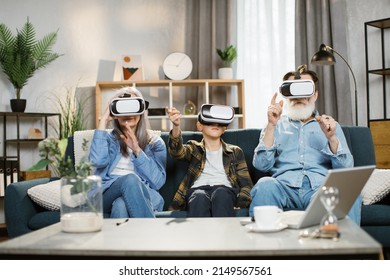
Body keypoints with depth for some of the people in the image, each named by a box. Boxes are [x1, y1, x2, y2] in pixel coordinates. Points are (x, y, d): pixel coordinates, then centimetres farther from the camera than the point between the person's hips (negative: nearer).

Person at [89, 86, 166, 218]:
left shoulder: (155, 141, 15)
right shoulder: (108, 137, 18)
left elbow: (158, 181, 1)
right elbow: (98, 162, -7)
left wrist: (137, 150, -8)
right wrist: (103, 121, -1)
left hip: (144, 194, -1)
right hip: (108, 195, 1)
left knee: (121, 205, -38)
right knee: (130, 179, -35)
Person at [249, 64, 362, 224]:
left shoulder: (330, 125, 22)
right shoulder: (276, 125, 21)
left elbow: (346, 169, 9)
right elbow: (261, 165, 5)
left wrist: (331, 137, -8)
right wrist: (271, 125, -4)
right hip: (285, 185, 0)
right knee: (265, 186, -34)